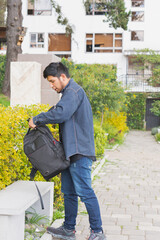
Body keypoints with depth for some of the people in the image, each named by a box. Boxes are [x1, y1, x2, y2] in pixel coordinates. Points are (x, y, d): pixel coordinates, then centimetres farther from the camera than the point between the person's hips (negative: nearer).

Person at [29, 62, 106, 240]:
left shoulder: (73, 91, -12)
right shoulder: (70, 93, 21)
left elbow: (60, 114, -26)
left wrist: (36, 119, -15)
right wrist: (40, 121, 7)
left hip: (79, 152, -11)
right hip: (71, 152, 11)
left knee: (85, 192, -7)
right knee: (69, 192, 14)